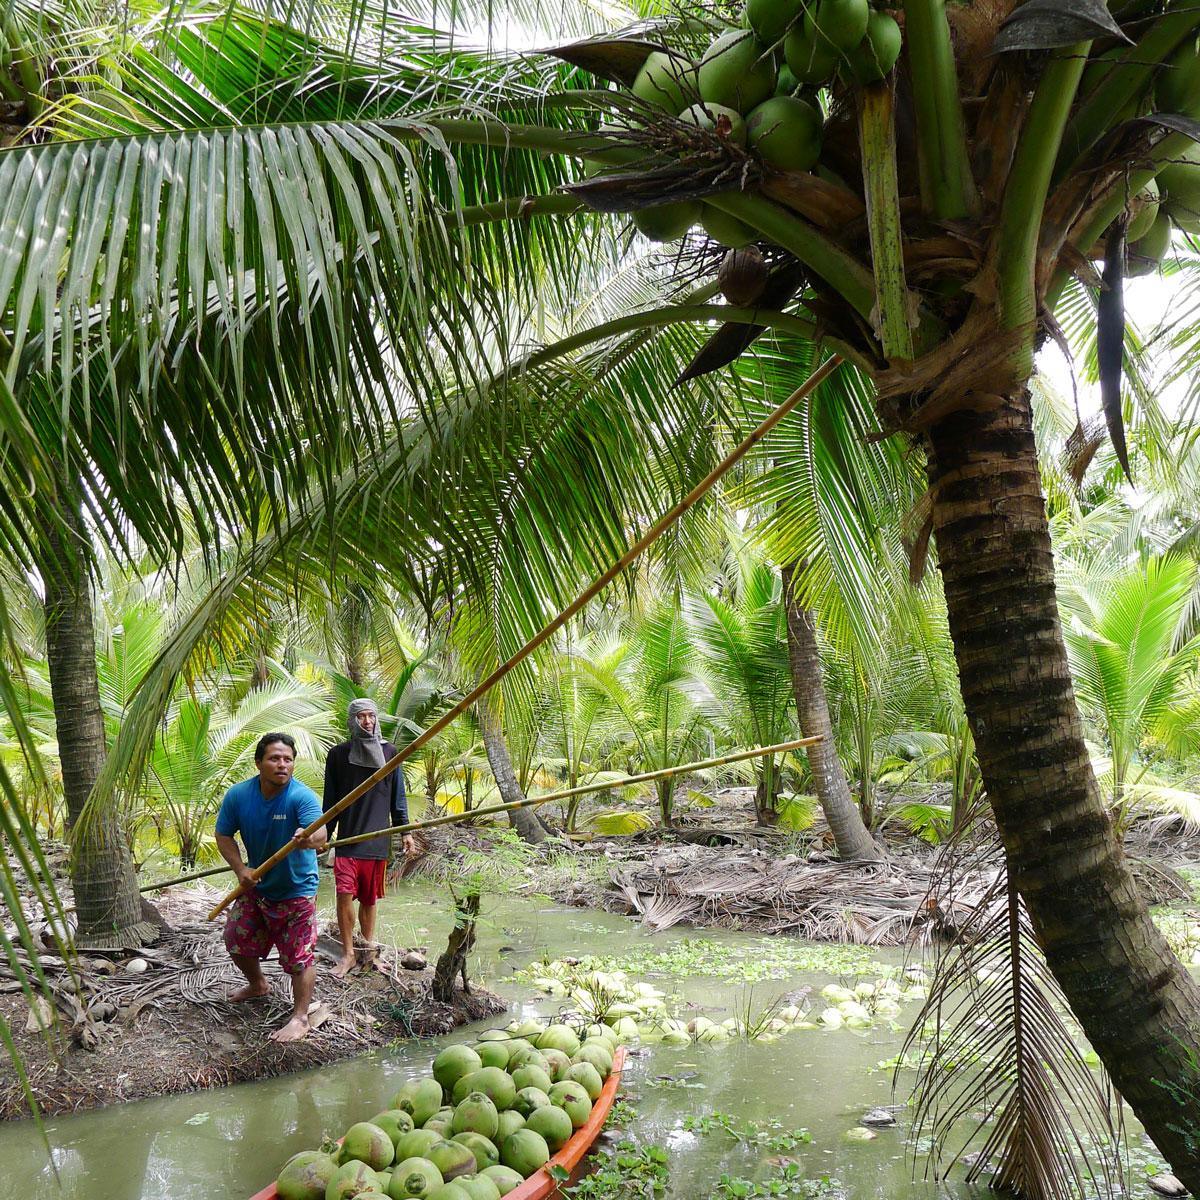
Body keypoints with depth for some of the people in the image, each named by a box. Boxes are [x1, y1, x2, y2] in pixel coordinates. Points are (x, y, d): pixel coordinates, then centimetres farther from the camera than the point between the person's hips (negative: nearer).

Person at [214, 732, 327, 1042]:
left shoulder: (302, 796, -26)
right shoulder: (238, 795, -12)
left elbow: (320, 834, -41)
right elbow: (223, 835, -2)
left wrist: (308, 839, -65)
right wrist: (240, 868, -17)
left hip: (296, 890, -5)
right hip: (256, 886, 6)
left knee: (299, 957, -5)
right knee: (237, 941, 21)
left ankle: (300, 1018, 10)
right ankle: (258, 985, 49)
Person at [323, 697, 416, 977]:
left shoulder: (389, 752, 3)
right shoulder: (338, 754, 1)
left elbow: (397, 797, 8)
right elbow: (330, 800, 7)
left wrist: (405, 832, 5)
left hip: (377, 840, 1)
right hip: (347, 838, -1)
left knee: (369, 898, 8)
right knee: (345, 893, -10)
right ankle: (348, 953, 4)